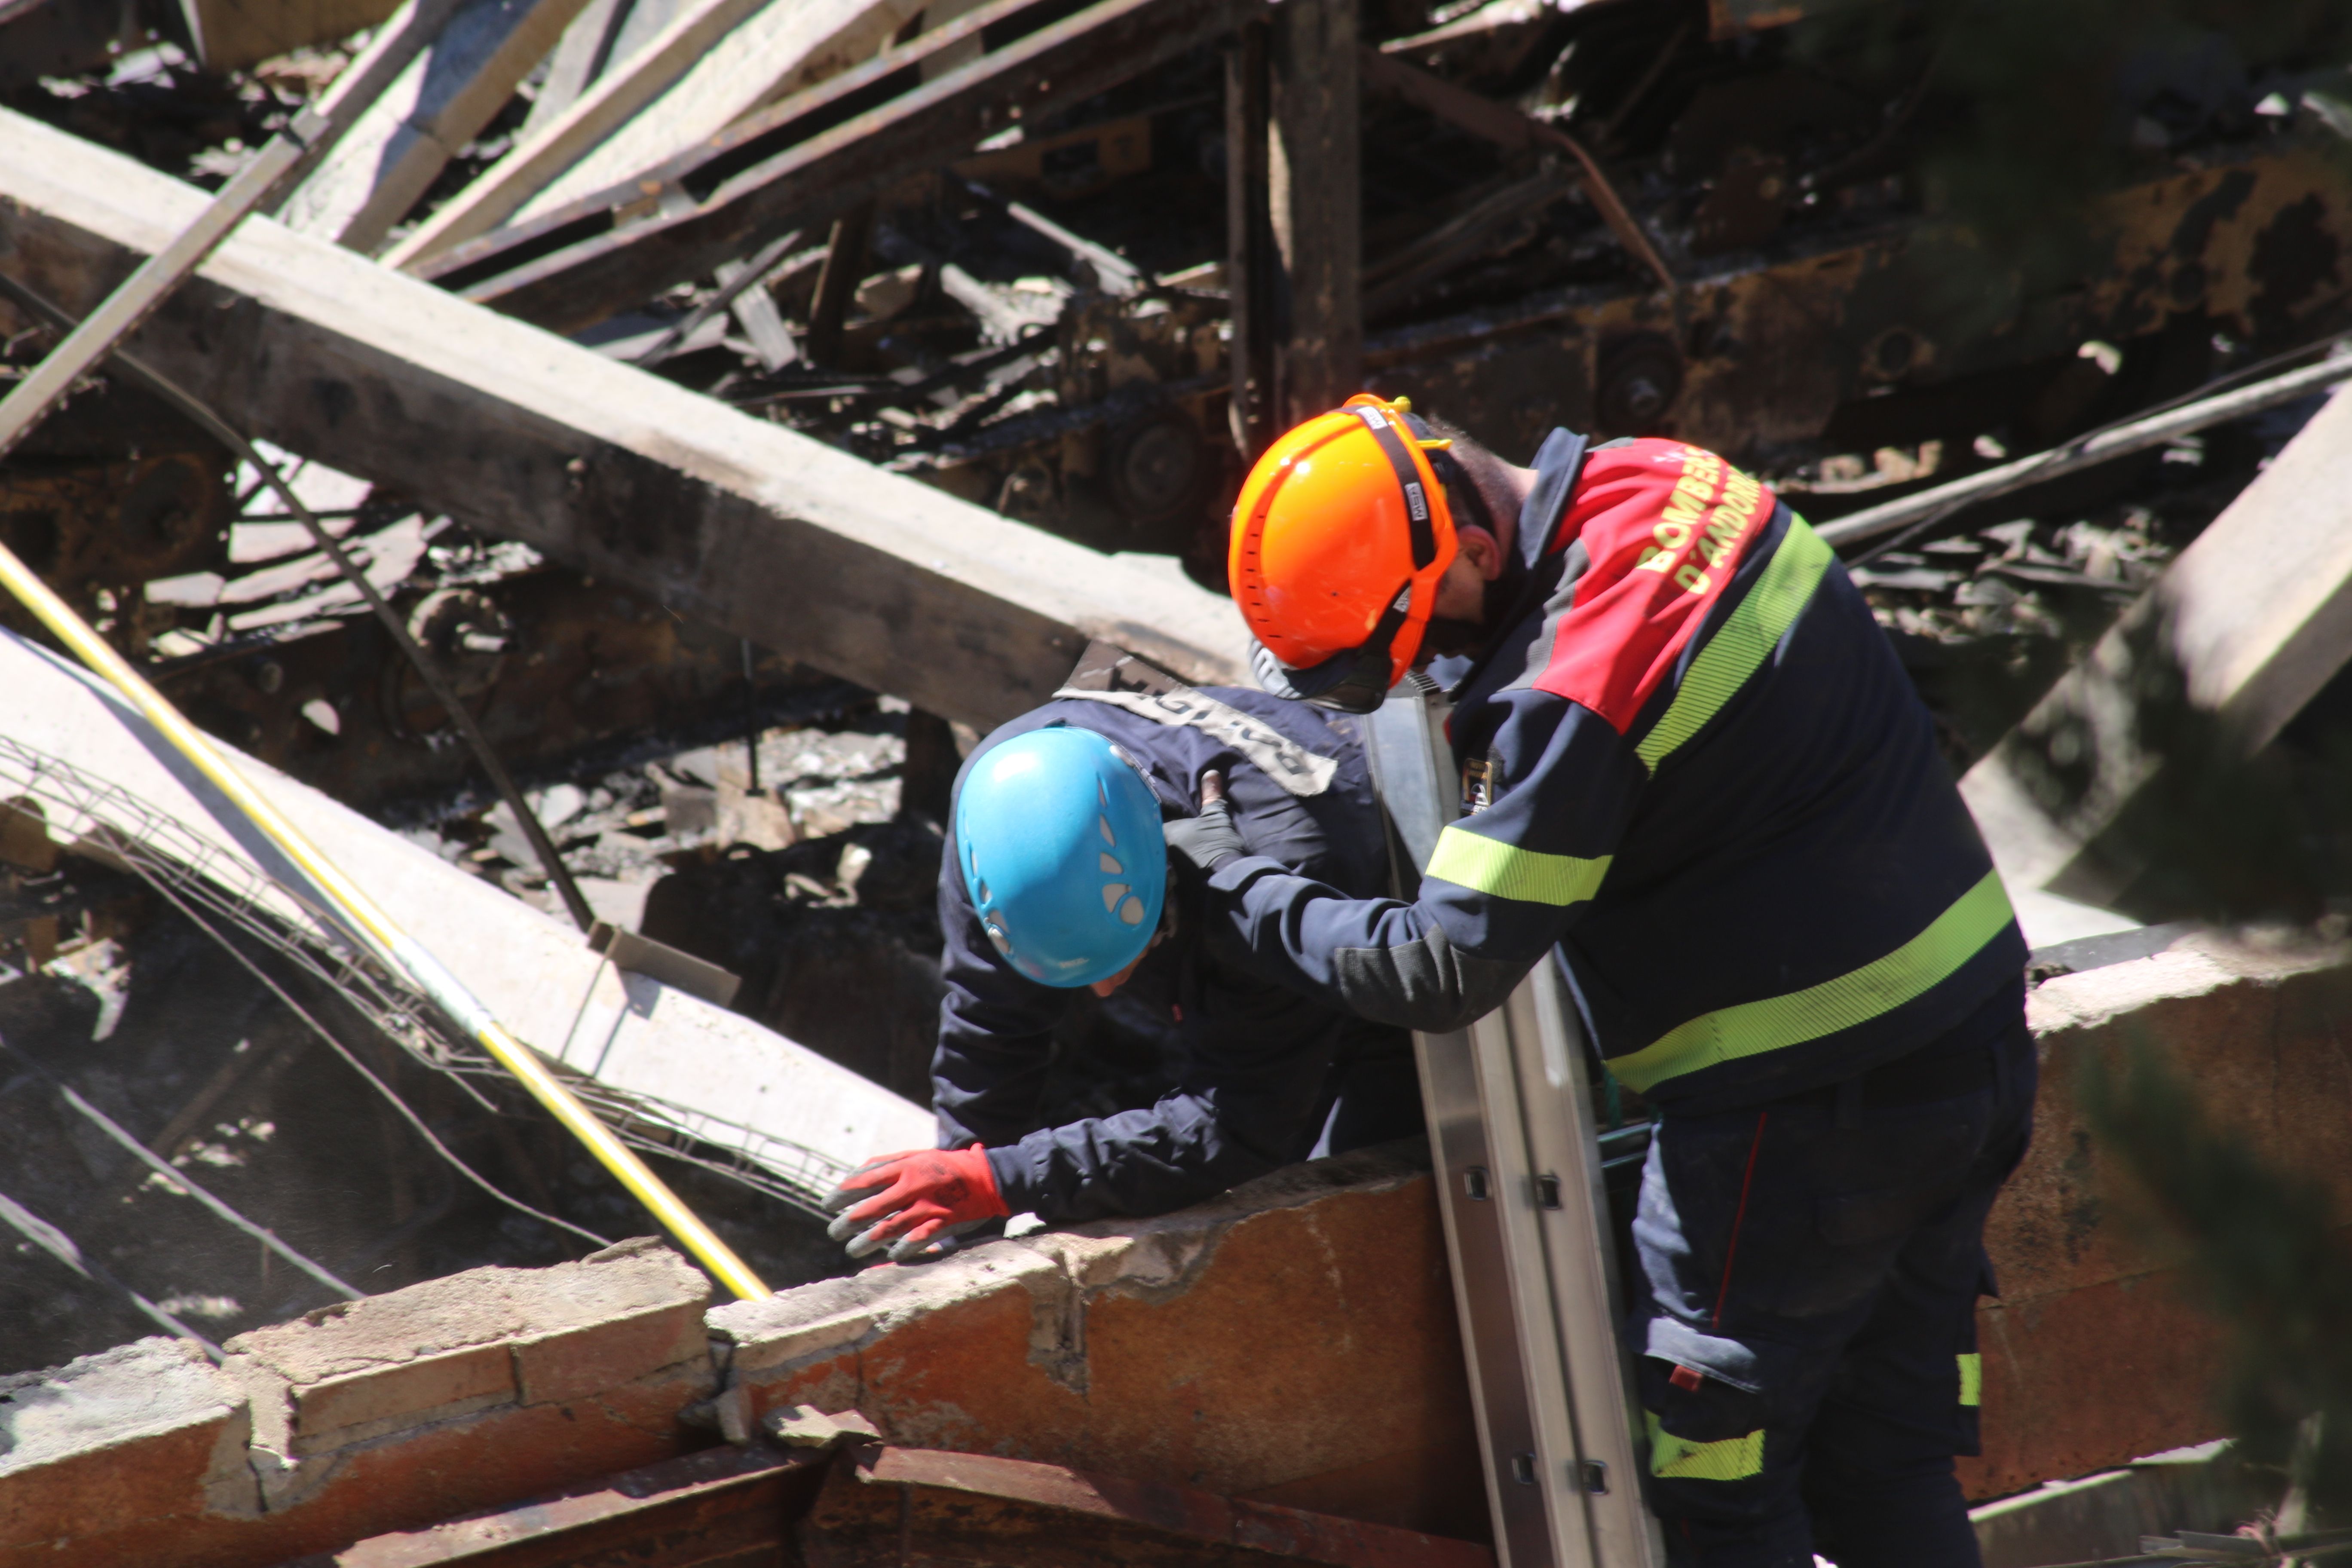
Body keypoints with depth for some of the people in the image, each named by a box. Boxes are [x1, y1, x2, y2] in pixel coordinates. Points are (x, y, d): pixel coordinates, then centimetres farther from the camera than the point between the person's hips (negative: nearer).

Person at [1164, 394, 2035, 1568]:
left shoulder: (1573, 696, -25)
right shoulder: (1669, 483, 3)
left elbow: (1443, 972, -21)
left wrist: (1238, 884, -8)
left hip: (1810, 1106, -9)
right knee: (1881, 1470, 15)